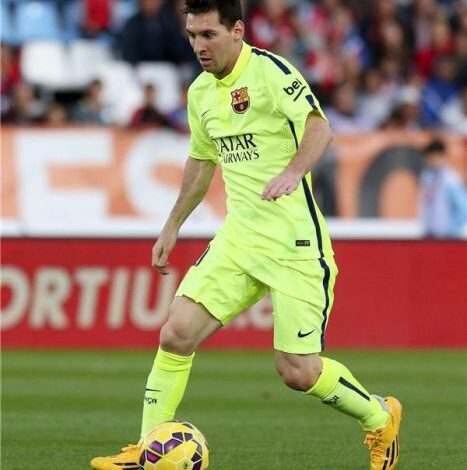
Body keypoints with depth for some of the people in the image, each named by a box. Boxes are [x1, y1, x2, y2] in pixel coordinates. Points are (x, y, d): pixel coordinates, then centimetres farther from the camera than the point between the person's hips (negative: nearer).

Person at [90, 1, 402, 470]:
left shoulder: (270, 71, -12)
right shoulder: (200, 92, 12)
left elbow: (319, 127, -25)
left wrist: (293, 171, -43)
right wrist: (172, 227, 27)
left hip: (294, 240, -7)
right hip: (238, 236, 7)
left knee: (299, 372, -6)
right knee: (176, 333, -7)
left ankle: (379, 418, 22)